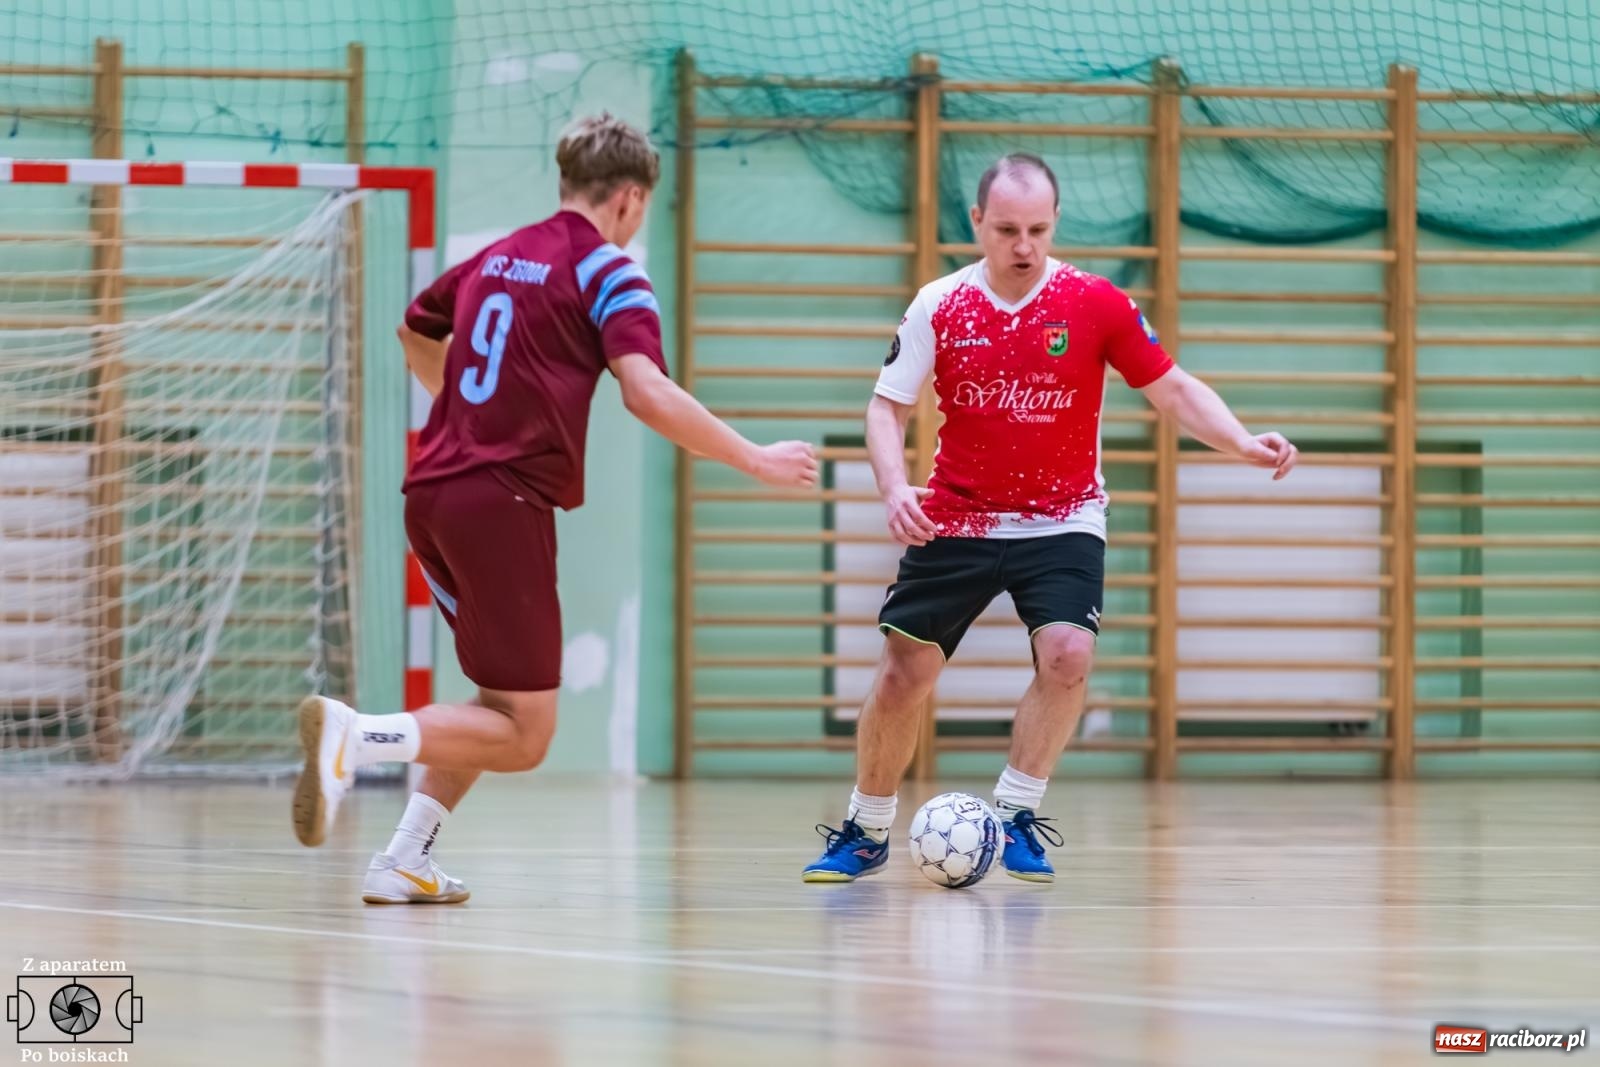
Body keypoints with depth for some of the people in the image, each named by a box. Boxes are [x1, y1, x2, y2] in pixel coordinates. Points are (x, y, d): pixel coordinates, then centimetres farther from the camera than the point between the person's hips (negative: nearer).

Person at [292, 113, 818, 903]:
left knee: (504, 702, 21)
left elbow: (416, 333, 36)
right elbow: (646, 394, -18)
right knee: (522, 736, -5)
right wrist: (754, 460, -9)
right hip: (503, 502, -8)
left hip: (433, 491, 8)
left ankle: (404, 861, 10)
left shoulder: (497, 258, 18)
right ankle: (355, 736, -24)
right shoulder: (609, 273, -3)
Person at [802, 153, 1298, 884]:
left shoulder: (1095, 304, -10)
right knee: (903, 672, -2)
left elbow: (1173, 390, -5)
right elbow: (887, 409, -2)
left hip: (1061, 521, -1)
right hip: (956, 520, 1)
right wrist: (894, 488, -21)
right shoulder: (938, 307, -7)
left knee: (1067, 653, -23)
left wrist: (1243, 444, -20)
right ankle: (866, 831, 17)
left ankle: (1015, 813, -6)